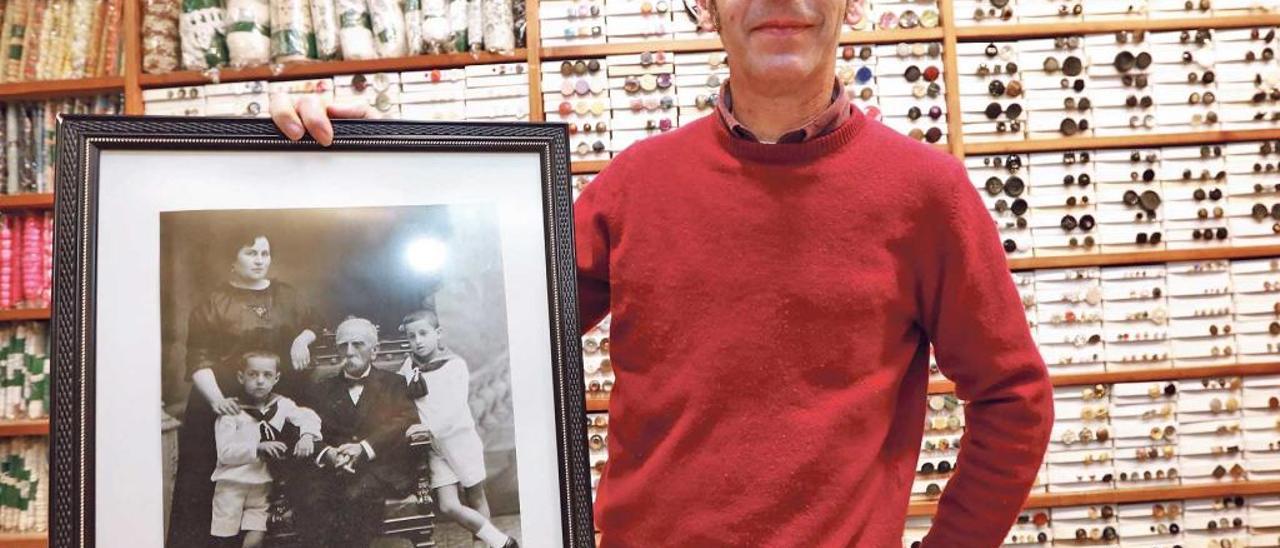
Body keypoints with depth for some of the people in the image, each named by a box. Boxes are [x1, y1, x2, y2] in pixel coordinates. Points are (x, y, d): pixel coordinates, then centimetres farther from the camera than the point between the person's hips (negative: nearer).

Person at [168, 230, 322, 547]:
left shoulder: (288, 297, 14)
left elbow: (315, 326, 25)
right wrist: (215, 398, -20)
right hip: (226, 403, -3)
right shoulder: (213, 303, 2)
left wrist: (303, 338, 1)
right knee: (203, 481, -6)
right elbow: (199, 358, -5)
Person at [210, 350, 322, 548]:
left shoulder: (281, 404, 4)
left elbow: (308, 416, -5)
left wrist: (307, 435, -25)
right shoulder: (231, 411, -5)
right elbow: (225, 453, -11)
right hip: (231, 482, -2)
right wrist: (258, 448, -22)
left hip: (262, 484, 2)